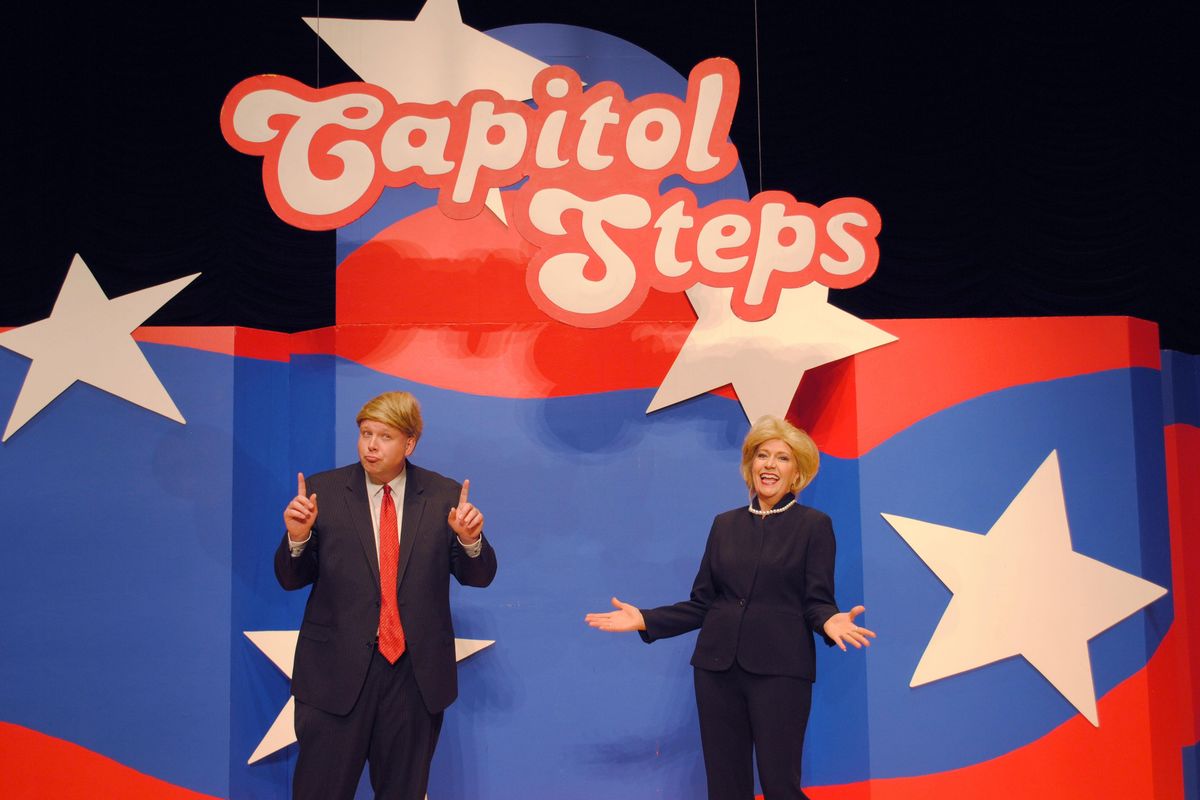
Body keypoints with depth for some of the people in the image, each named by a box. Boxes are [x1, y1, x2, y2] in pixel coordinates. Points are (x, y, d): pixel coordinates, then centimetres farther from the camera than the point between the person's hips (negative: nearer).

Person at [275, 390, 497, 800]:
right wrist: (298, 537, -19)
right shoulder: (323, 490, -2)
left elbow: (478, 576, 2)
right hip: (339, 668, -1)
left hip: (417, 671, 1)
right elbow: (292, 579, 1)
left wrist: (470, 540, -19)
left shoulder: (444, 495, 1)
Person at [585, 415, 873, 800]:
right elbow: (702, 603, 10)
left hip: (780, 670, -4)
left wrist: (830, 621, -26)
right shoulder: (725, 524, 11)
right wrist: (645, 619, 1)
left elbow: (817, 602, -4)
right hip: (717, 668, 4)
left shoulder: (813, 524, 0)